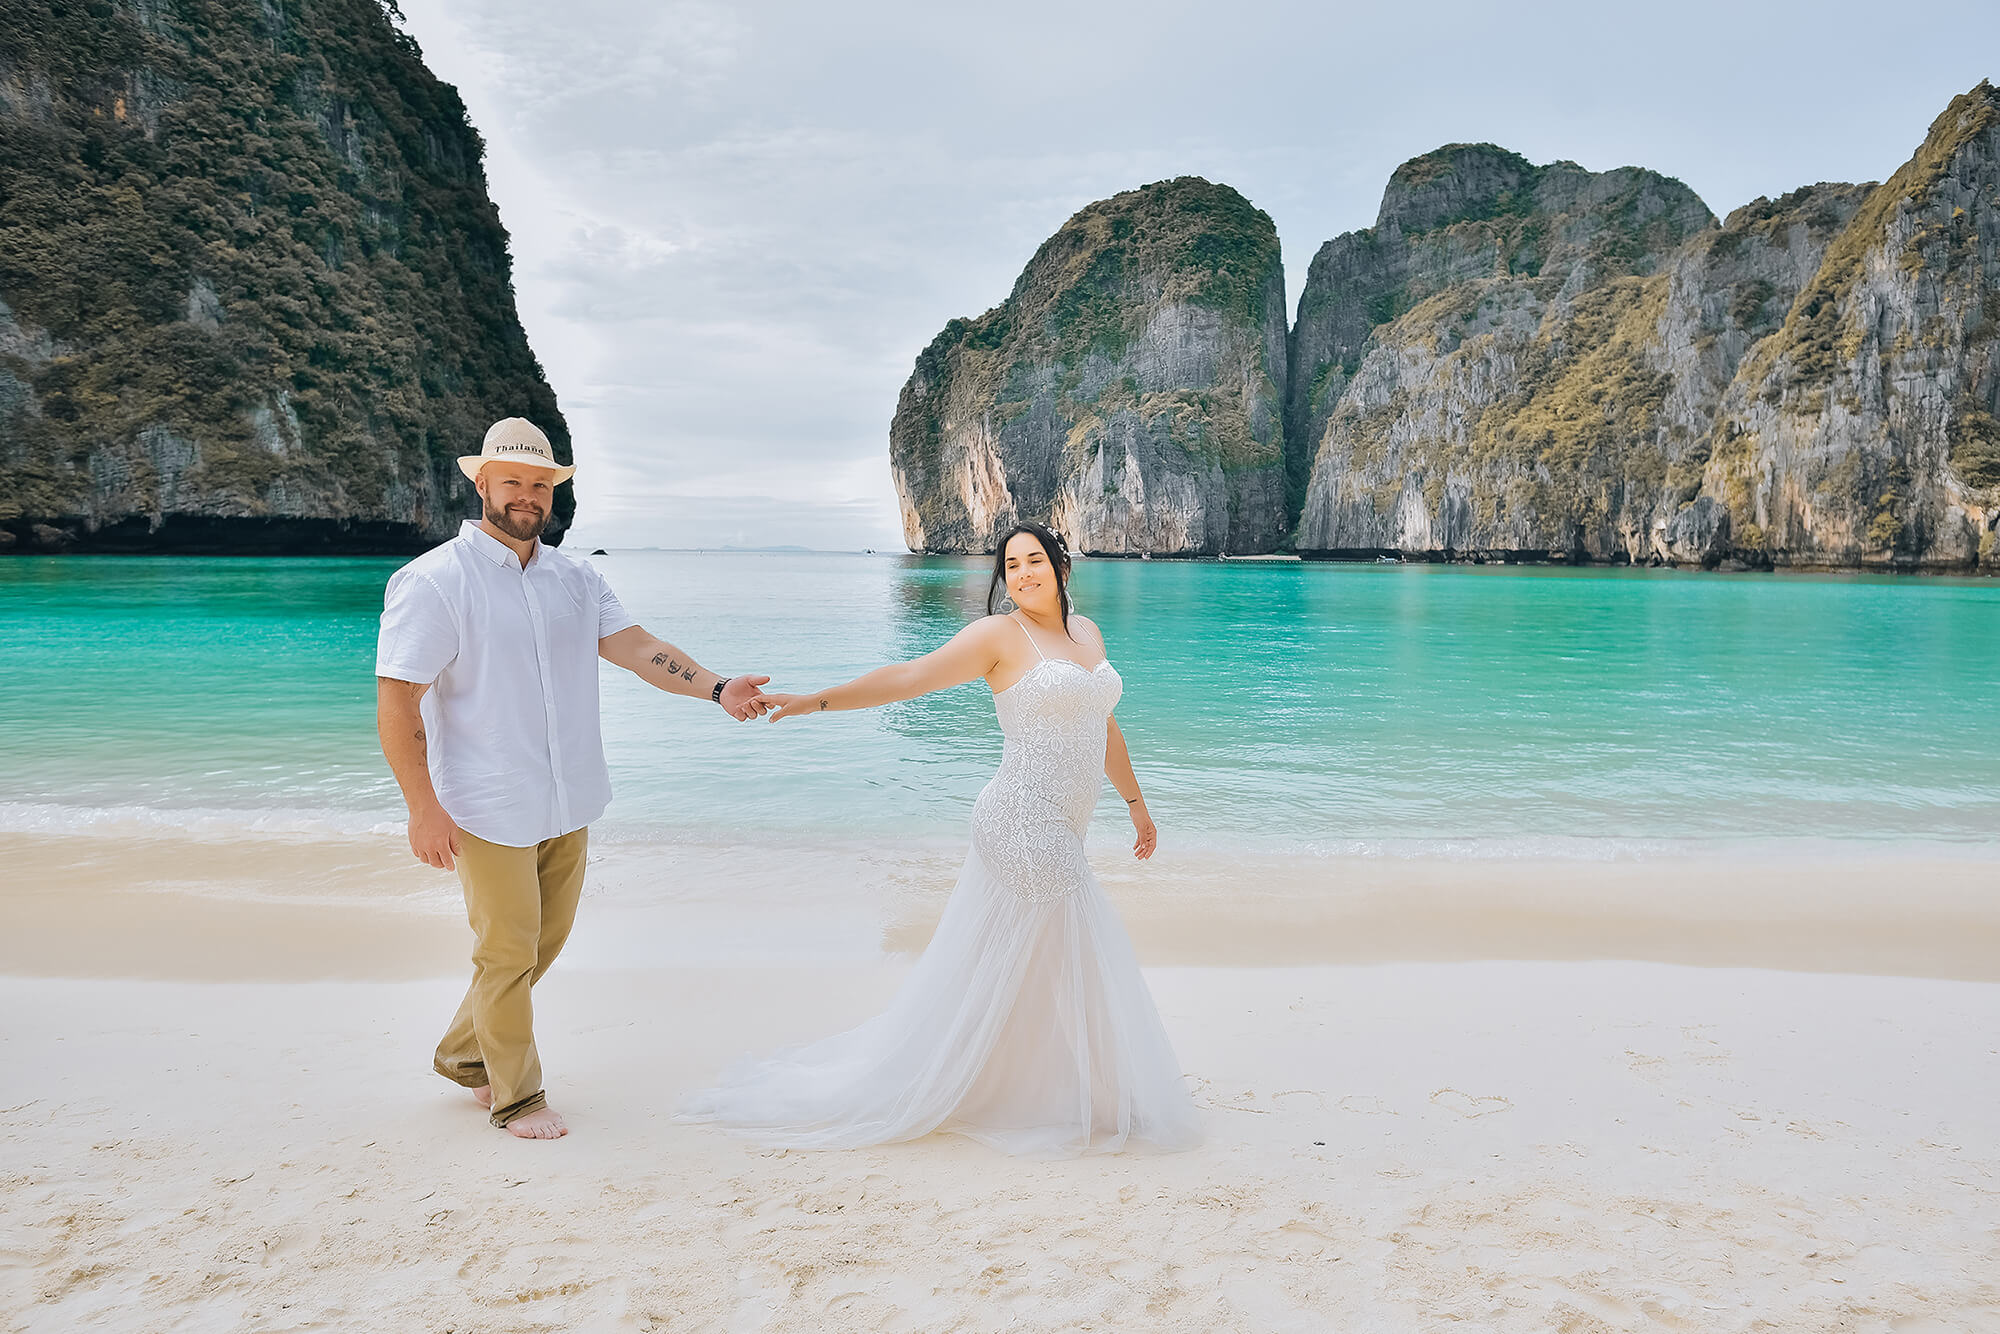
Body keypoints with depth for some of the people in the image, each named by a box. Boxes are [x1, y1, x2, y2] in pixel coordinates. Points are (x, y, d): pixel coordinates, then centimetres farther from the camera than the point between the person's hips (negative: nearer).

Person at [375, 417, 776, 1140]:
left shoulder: (576, 578, 7)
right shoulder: (433, 582, -10)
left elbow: (637, 647, -3)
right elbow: (397, 700, -13)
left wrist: (717, 689, -19)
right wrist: (423, 807, -18)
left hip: (568, 801, 6)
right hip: (489, 807, -6)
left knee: (545, 939, 16)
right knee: (508, 951, 3)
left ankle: (463, 1055, 37)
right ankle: (516, 1095, 22)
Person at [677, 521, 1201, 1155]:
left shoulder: (1086, 632, 15)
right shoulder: (1001, 634, -6)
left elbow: (1103, 728, 24)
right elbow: (909, 677, -11)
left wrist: (1136, 803, 28)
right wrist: (820, 700, -19)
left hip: (1058, 835, 7)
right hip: (1027, 824, -7)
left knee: (986, 973, 14)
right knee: (1073, 966, 0)